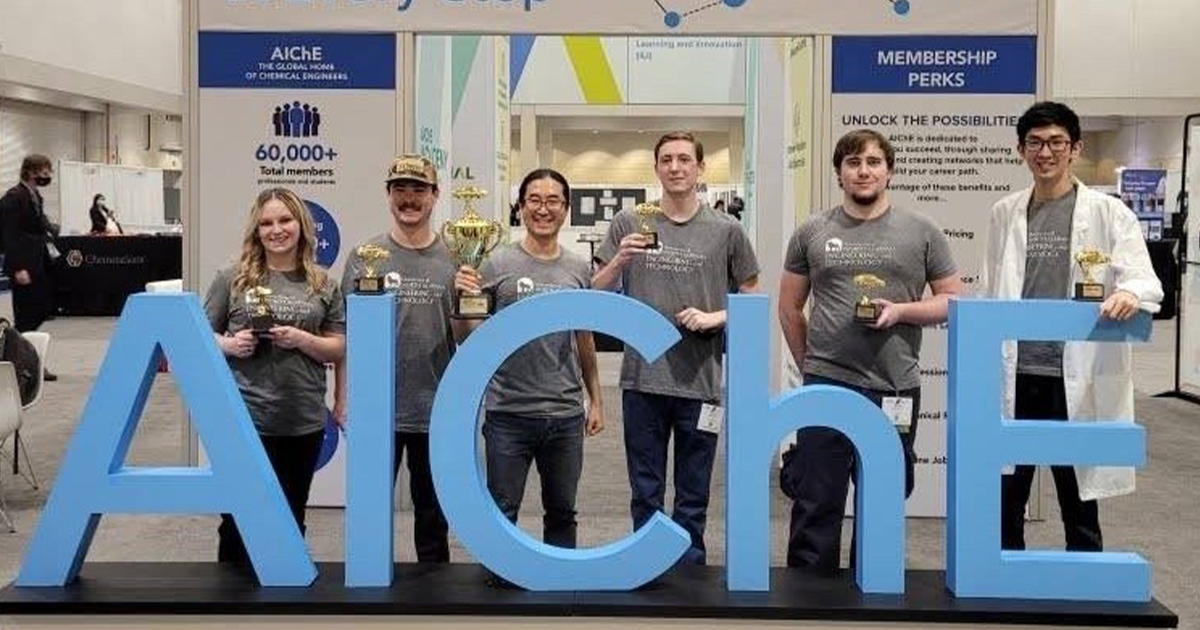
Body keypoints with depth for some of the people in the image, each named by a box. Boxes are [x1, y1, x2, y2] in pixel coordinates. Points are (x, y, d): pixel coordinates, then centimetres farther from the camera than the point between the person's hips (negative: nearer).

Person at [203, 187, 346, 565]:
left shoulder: (323, 285, 6)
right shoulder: (232, 279, 1)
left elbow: (340, 349, 6)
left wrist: (302, 340, -11)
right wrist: (229, 344, -13)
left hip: (304, 422, 2)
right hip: (243, 418, -2)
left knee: (291, 523, 14)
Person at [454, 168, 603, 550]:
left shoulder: (579, 269, 6)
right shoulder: (498, 264, -5)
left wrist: (596, 400, 15)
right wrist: (463, 296, -22)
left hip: (566, 415, 3)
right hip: (509, 414, -3)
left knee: (562, 514, 16)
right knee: (502, 515, 7)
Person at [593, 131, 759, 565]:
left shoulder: (726, 232, 3)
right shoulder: (629, 223, 4)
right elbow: (597, 294, 6)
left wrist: (714, 317, -8)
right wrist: (619, 260, -13)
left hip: (700, 382, 0)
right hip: (642, 379, 1)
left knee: (693, 498, 10)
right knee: (645, 494, 12)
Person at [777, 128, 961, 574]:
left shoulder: (921, 232, 5)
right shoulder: (812, 233, 6)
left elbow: (952, 301, 6)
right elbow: (789, 307, 12)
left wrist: (901, 310, -10)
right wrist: (810, 366, 10)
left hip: (894, 389, 1)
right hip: (826, 386, 0)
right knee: (816, 502, 3)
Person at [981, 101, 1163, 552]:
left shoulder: (1108, 213, 0)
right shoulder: (1004, 214, 9)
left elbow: (1145, 280, -9)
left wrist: (1129, 294, -33)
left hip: (1078, 380, -3)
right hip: (1013, 378, 3)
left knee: (1080, 507, 10)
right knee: (1003, 503, 9)